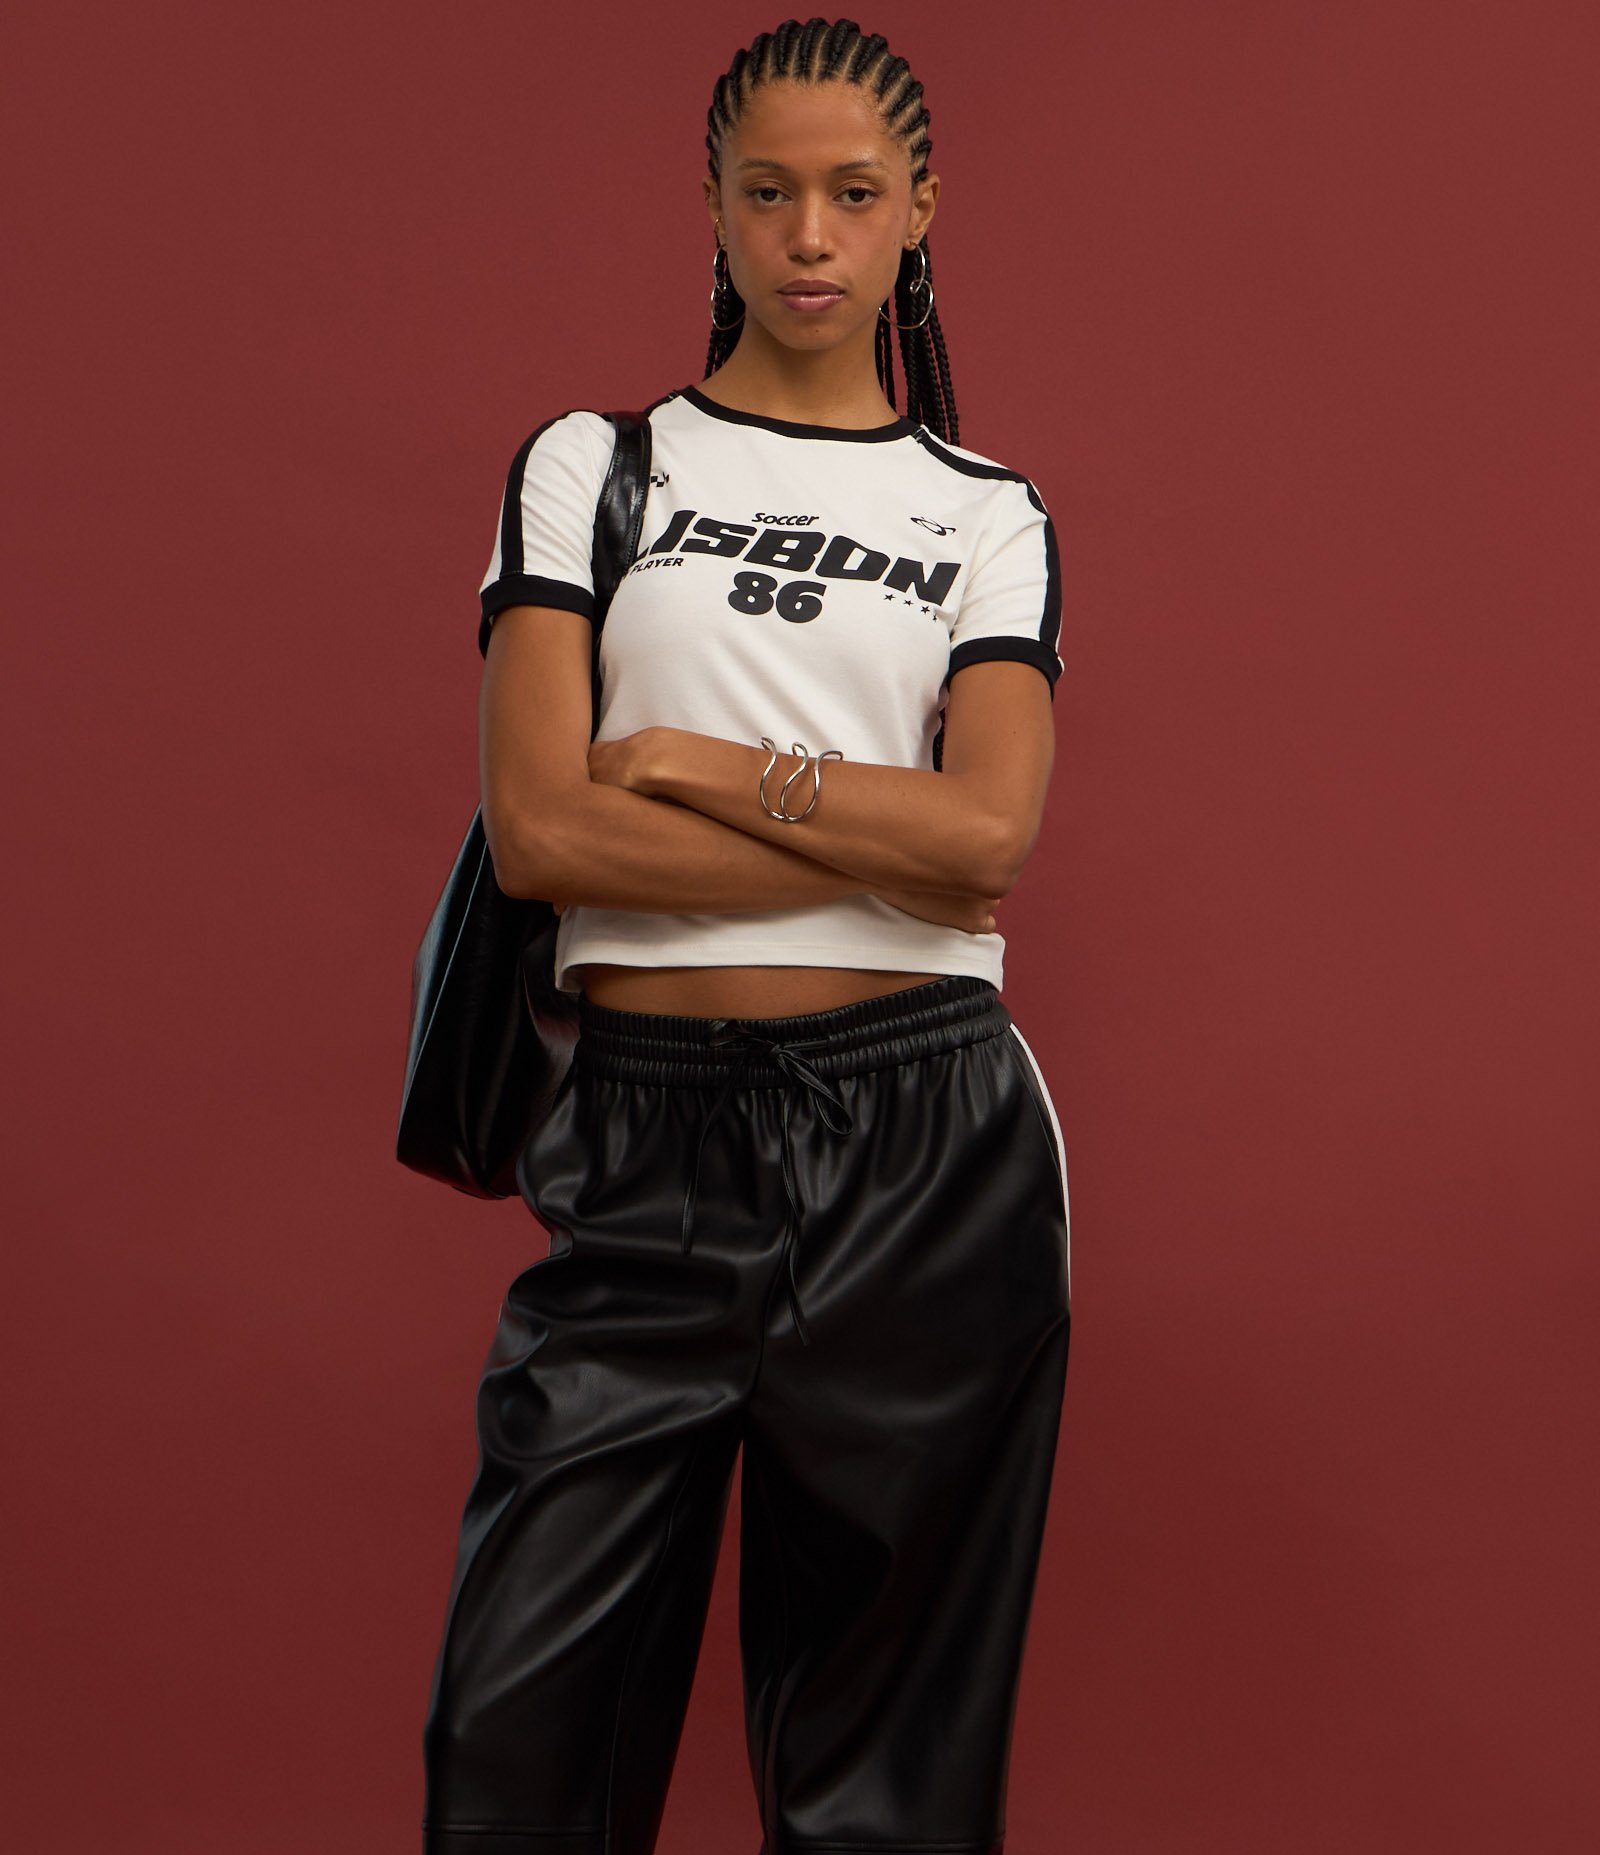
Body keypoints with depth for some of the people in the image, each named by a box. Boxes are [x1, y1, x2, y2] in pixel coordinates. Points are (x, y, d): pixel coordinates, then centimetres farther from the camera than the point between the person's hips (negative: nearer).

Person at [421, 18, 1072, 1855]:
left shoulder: (986, 512, 10)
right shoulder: (591, 464, 7)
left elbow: (988, 827, -7)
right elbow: (539, 829, -6)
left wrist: (685, 760, -7)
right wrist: (889, 851, -7)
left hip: (924, 1143, 1)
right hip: (646, 1129, -1)